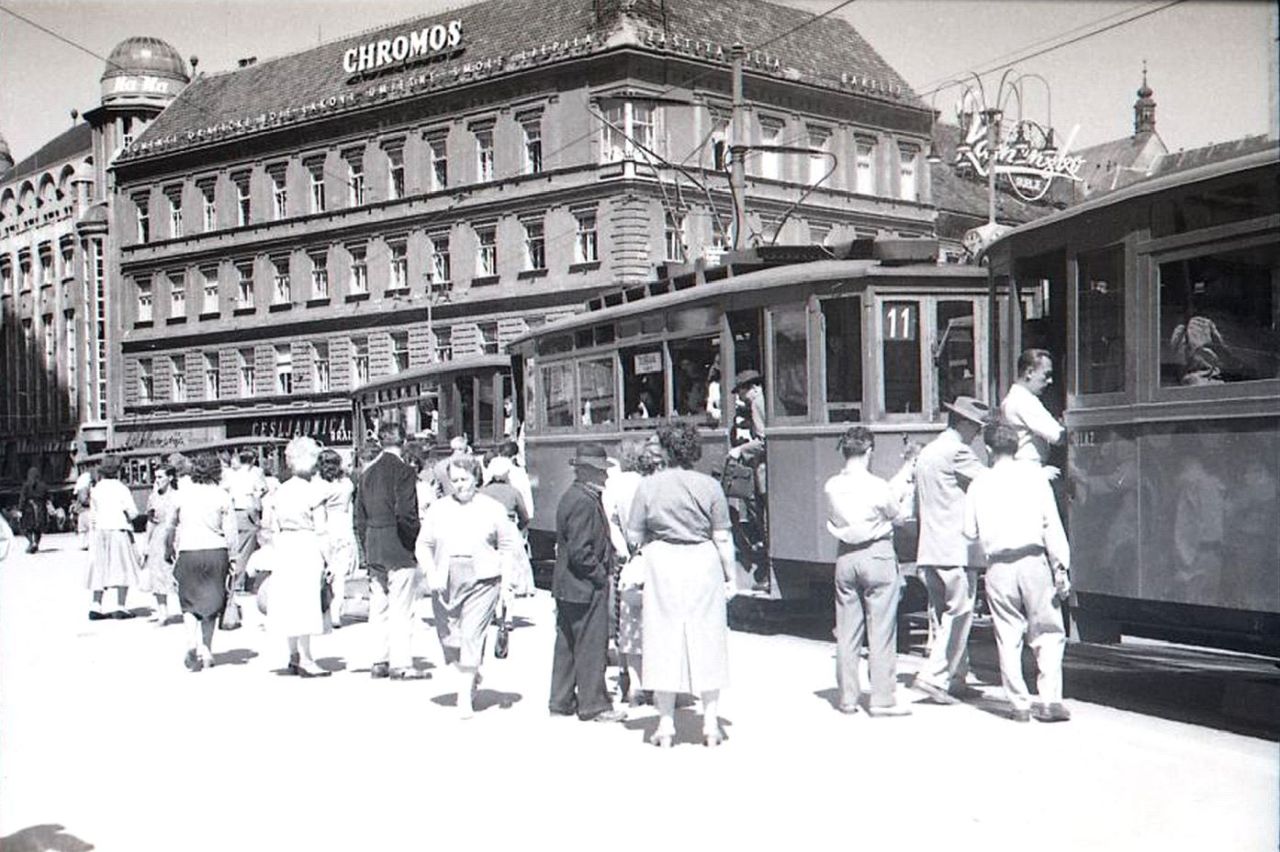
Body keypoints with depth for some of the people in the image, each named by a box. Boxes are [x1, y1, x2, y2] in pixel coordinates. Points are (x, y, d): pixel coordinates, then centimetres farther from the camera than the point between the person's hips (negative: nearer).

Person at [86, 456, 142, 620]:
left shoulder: (96, 489, 7)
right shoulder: (121, 488, -8)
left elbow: (93, 512, 12)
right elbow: (133, 512, -9)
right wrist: (127, 517, 9)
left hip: (100, 531, 5)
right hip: (119, 530, -5)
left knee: (101, 570, 9)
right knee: (123, 569, -1)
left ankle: (96, 607, 5)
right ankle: (120, 607, -6)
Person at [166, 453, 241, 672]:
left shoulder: (183, 492, 2)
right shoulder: (222, 496, -3)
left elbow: (172, 522, 15)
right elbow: (231, 532, -3)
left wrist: (174, 546, 32)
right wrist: (234, 558, 6)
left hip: (188, 551, 0)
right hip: (216, 552, 0)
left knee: (189, 602, 10)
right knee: (211, 603, 13)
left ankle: (195, 642, -13)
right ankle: (206, 652, 16)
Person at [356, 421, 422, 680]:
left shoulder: (368, 472, 9)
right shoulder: (403, 470, -12)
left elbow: (360, 516, 12)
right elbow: (405, 513, -18)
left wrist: (366, 549, 17)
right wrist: (418, 538, -5)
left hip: (373, 549, 7)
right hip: (399, 548, -6)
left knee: (378, 607, 12)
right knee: (401, 608, -1)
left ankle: (379, 661, 17)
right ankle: (400, 663, 1)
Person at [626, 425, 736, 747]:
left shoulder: (648, 485, -3)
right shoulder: (710, 486, -5)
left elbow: (633, 536, 1)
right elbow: (723, 539, -3)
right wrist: (730, 577, 7)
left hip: (663, 566, 0)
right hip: (704, 566, 0)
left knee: (664, 641, 7)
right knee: (707, 641, 9)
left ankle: (666, 725, 10)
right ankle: (710, 724, 13)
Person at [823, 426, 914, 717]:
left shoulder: (832, 486, -1)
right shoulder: (877, 486, -15)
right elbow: (898, 514, -2)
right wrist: (898, 493, 19)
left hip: (845, 556, 5)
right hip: (876, 554, -5)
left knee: (847, 630, 11)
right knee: (881, 630, 2)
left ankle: (847, 697, 18)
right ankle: (882, 700, 5)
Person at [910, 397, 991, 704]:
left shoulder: (926, 453, 17)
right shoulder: (956, 452, -11)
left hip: (929, 550, 9)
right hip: (957, 549, -9)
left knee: (943, 616, 12)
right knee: (959, 614, -6)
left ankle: (955, 679, 16)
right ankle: (934, 675, -11)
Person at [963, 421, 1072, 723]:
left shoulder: (979, 484, 6)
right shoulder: (1033, 475, 3)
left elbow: (970, 531, 9)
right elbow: (1052, 524, -2)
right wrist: (1061, 566, -1)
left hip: (999, 568, 1)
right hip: (1033, 560, -1)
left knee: (1008, 638, 8)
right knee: (1048, 634, 6)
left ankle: (1020, 704, 9)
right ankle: (1050, 700, -3)